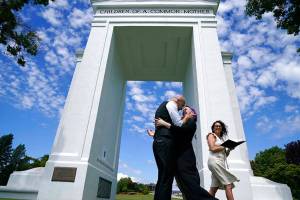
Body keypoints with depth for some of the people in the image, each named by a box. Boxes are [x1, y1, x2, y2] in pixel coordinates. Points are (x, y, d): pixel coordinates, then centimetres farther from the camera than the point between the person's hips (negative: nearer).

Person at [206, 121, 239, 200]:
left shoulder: (221, 138, 26)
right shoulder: (211, 135, 4)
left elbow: (225, 154, 22)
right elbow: (212, 148, -12)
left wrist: (229, 149, 3)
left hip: (220, 162, 8)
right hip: (215, 161, -8)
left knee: (214, 188, 2)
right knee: (228, 184, -12)